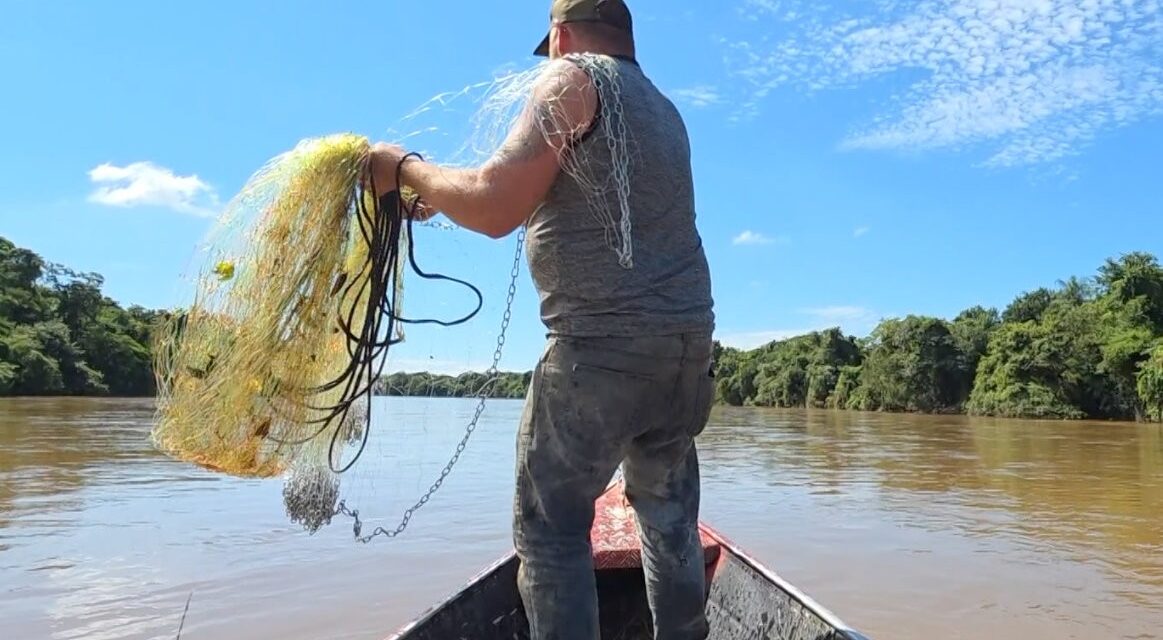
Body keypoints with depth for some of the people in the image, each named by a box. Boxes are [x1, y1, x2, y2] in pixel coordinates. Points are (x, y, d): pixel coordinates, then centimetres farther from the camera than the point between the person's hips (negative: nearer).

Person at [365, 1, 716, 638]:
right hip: (689, 339, 8)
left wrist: (405, 167, 3)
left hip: (603, 347, -8)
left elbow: (494, 208, -15)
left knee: (549, 526, 2)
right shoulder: (662, 109, 21)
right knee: (669, 512, 19)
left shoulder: (572, 77, -3)